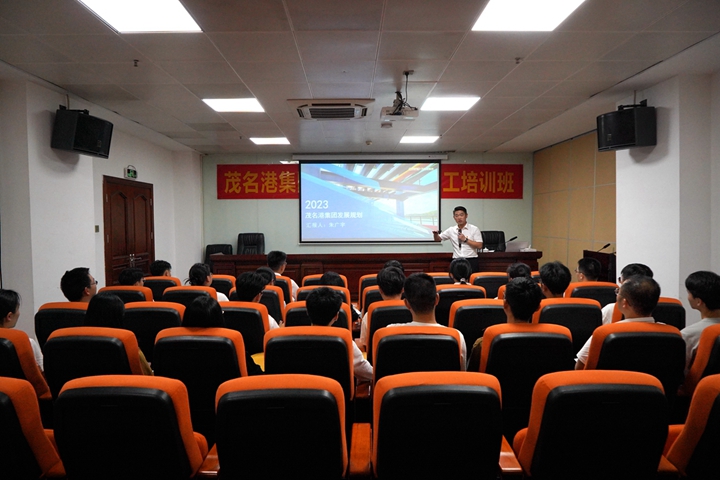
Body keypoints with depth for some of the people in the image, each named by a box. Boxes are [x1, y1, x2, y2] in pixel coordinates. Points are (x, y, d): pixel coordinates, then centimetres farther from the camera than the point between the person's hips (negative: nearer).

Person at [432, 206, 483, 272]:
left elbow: (479, 246, -5)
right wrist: (435, 233, -6)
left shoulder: (474, 229, 2)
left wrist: (465, 239, -11)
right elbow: (438, 239, 16)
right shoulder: (451, 230, 10)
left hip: (471, 261, -2)